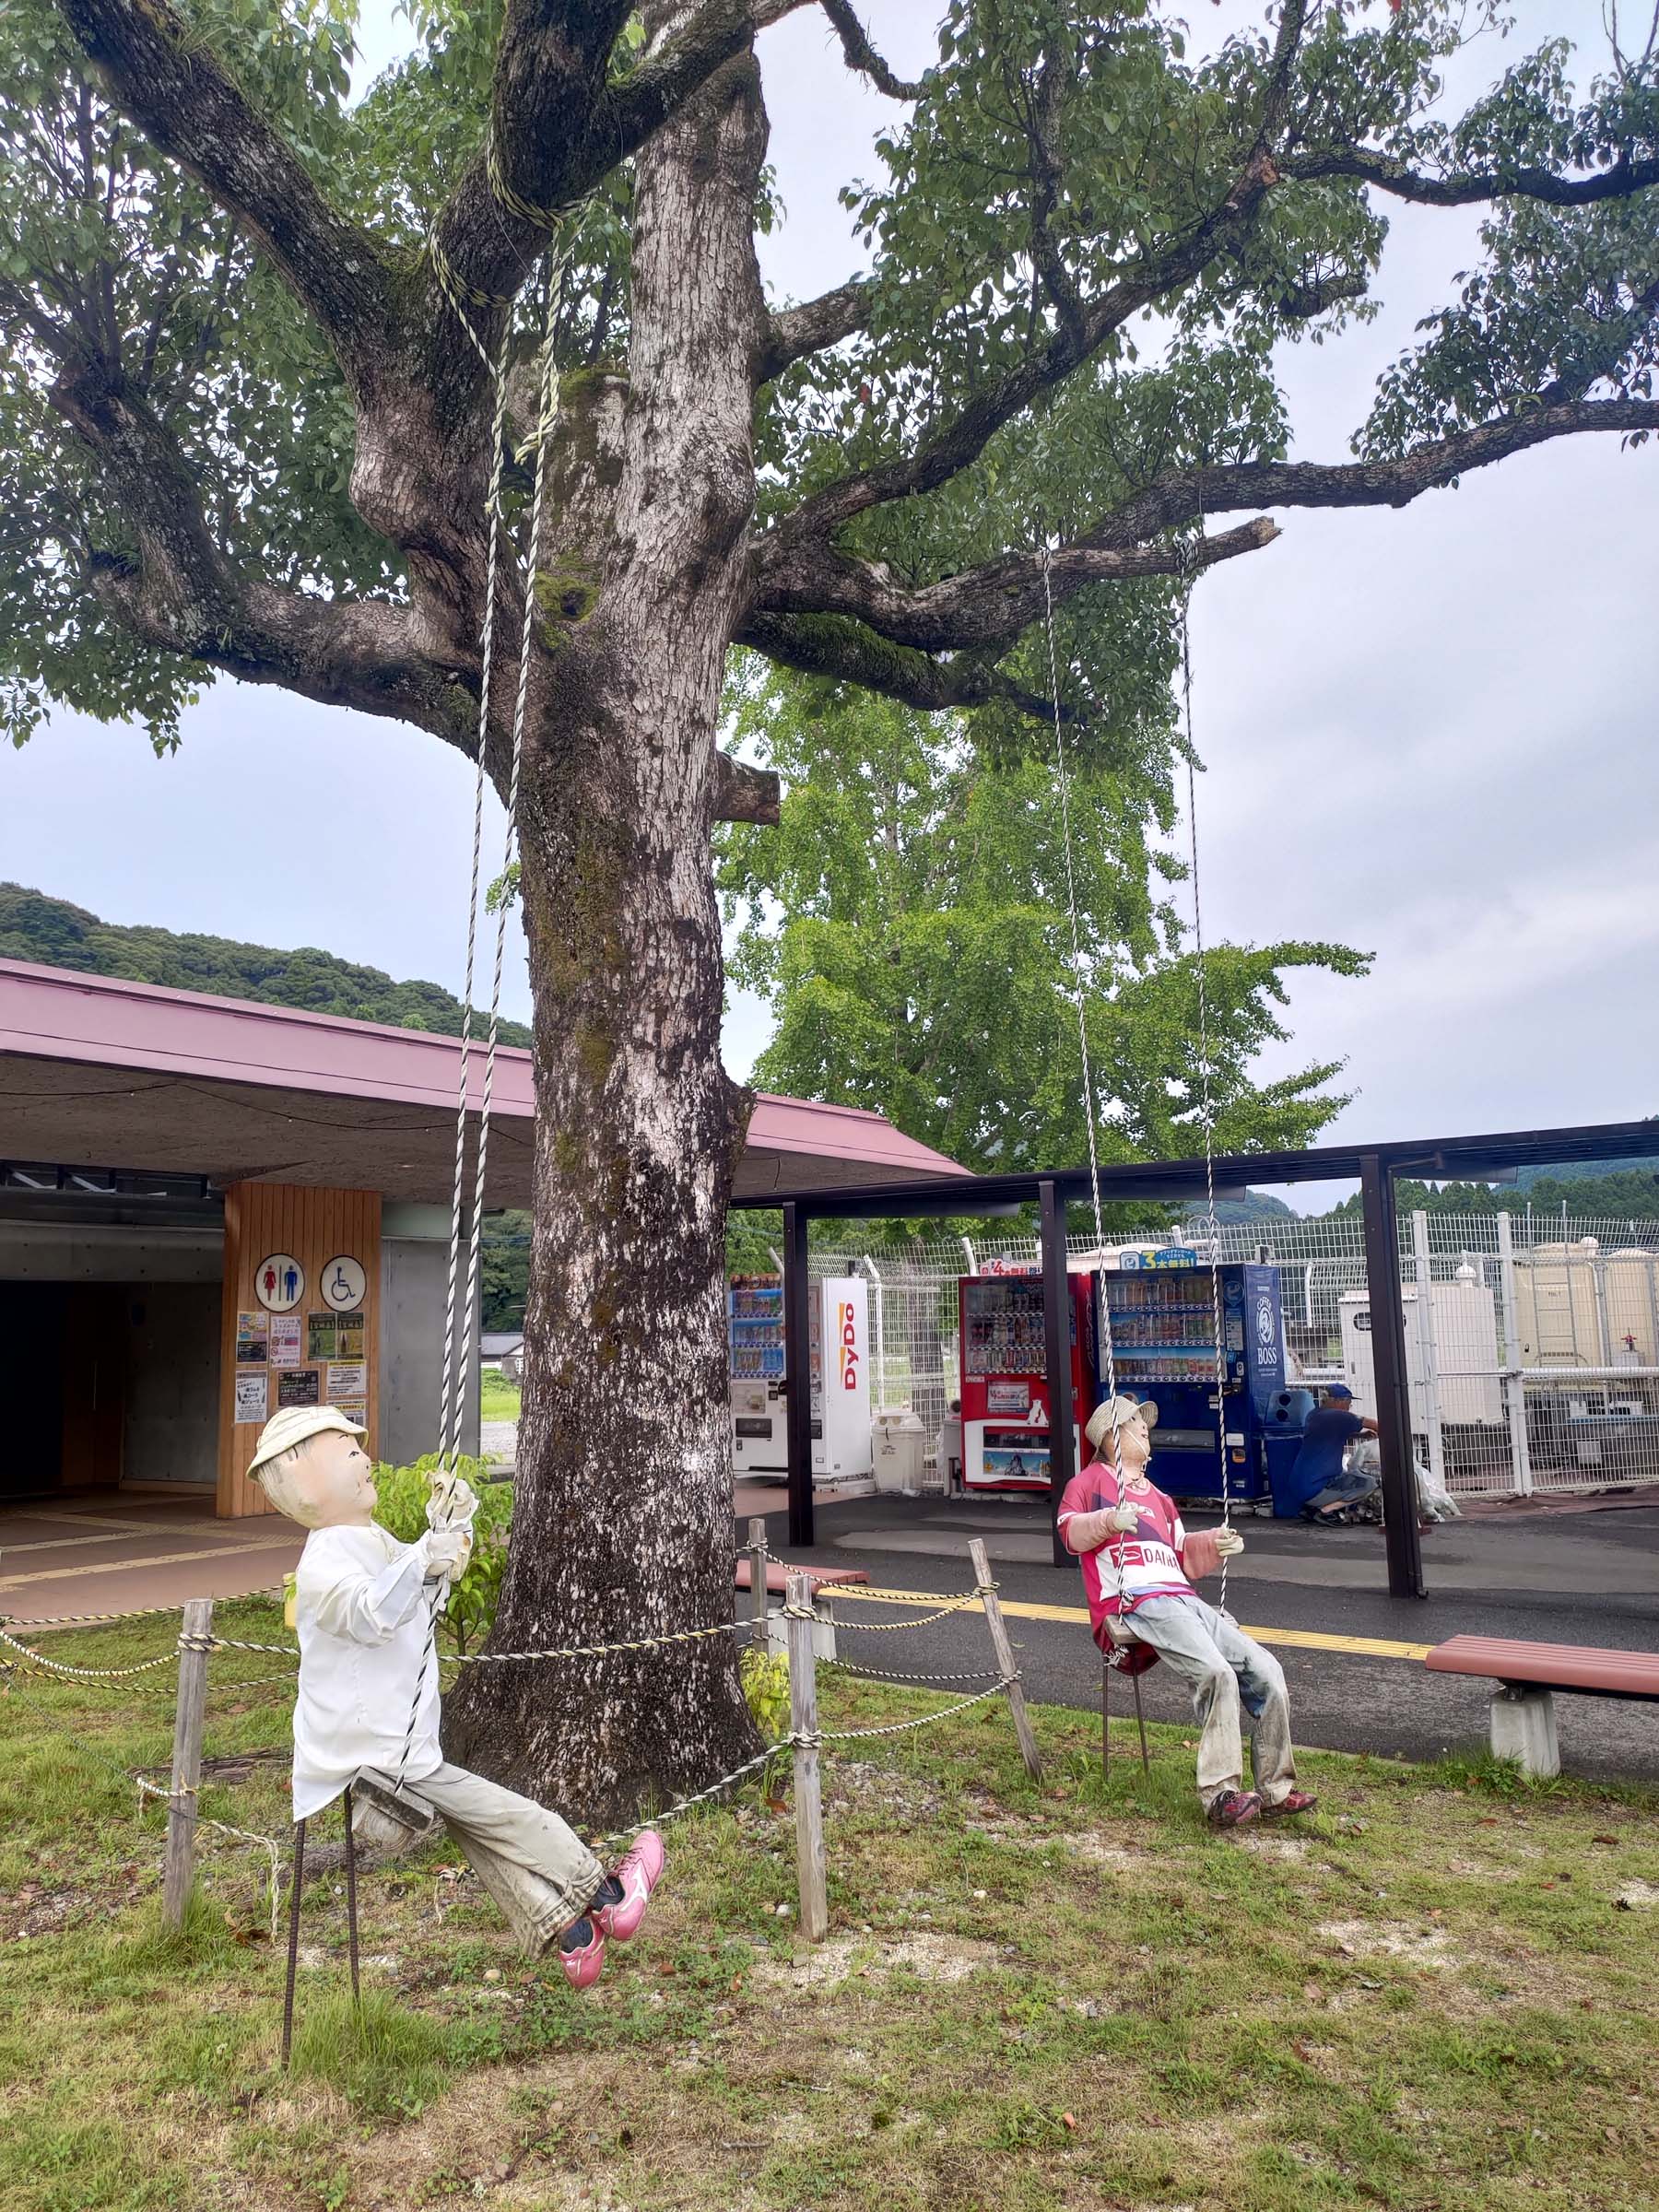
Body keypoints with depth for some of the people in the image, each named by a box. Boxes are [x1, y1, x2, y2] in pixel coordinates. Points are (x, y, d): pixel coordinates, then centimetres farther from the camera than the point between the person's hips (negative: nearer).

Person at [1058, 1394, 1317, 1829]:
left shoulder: (1157, 1497, 34)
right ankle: (1220, 1795, -24)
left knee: (1265, 1669, -10)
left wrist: (1214, 1544, 12)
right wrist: (1107, 1521, -24)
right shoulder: (1090, 1481, 13)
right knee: (1216, 1673, -29)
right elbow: (1071, 1532, -5)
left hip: (1184, 1599, 7)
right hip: (1135, 1604, -7)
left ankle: (1275, 1791, -2)